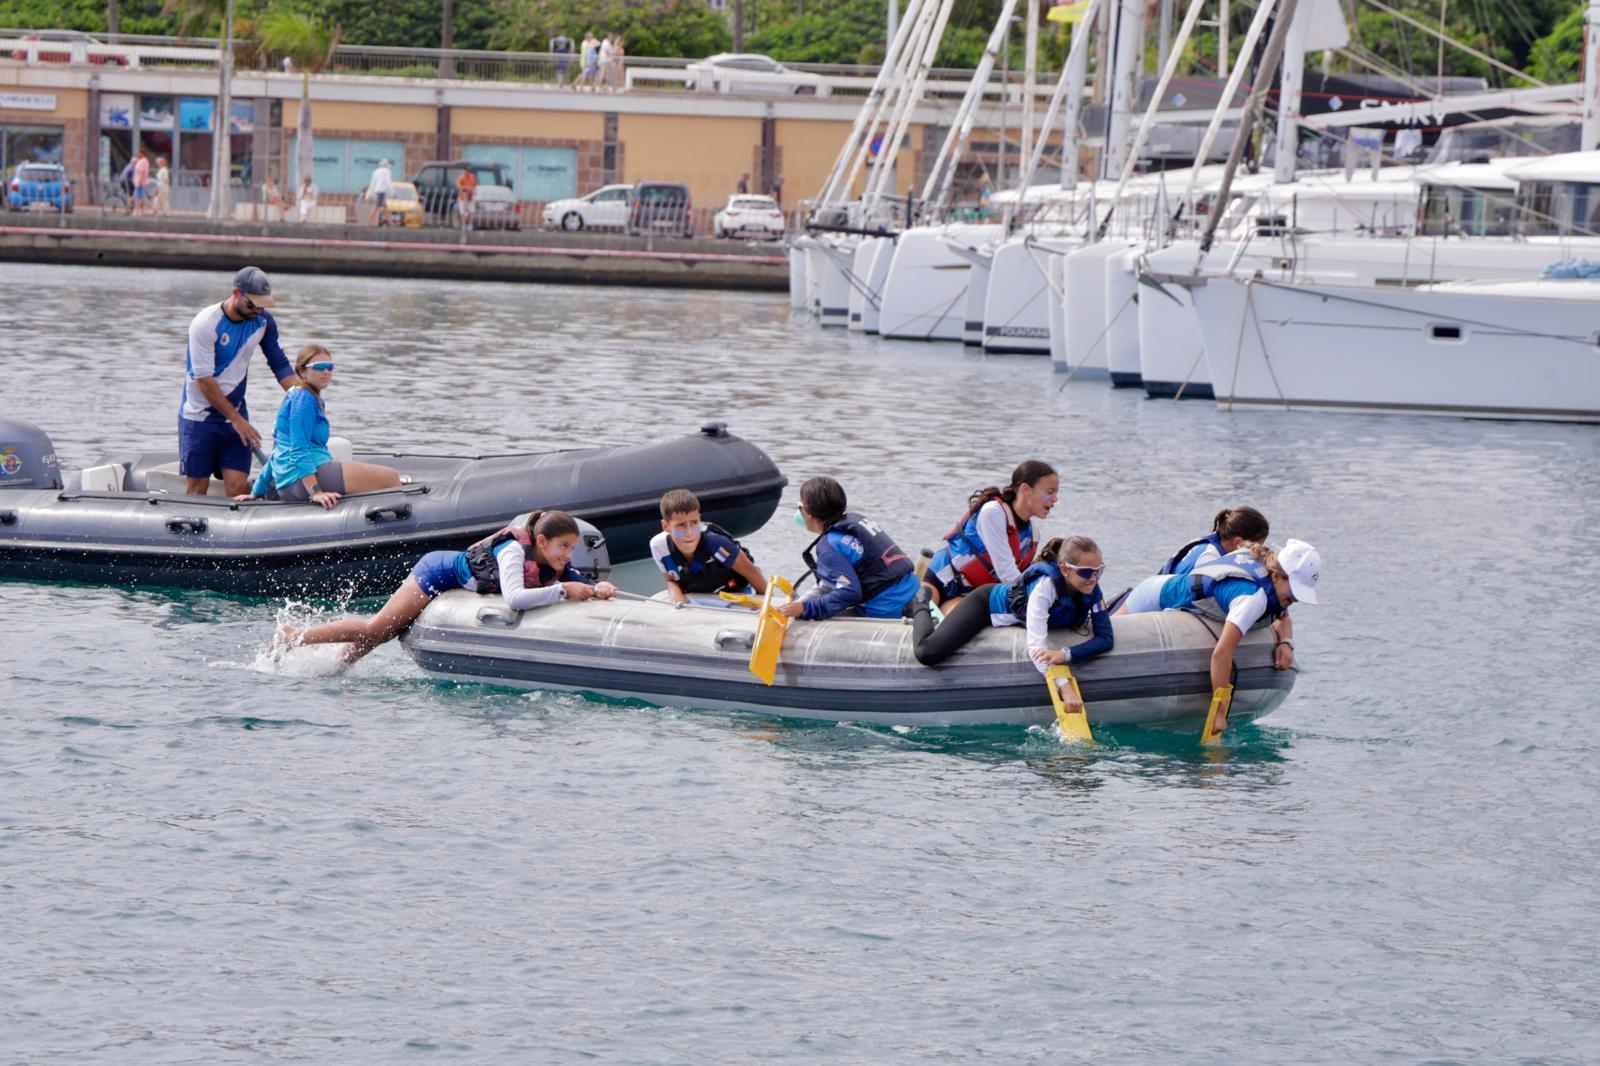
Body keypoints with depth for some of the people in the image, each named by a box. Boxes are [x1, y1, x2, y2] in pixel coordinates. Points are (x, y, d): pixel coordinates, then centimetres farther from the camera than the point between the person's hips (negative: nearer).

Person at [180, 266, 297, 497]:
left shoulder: (262, 320, -1)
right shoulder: (205, 324, -18)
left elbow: (280, 364, 9)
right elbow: (204, 380, -19)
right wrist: (237, 419, -16)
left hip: (235, 412, 4)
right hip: (199, 417, -4)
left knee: (238, 487, -8)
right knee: (197, 486, -2)